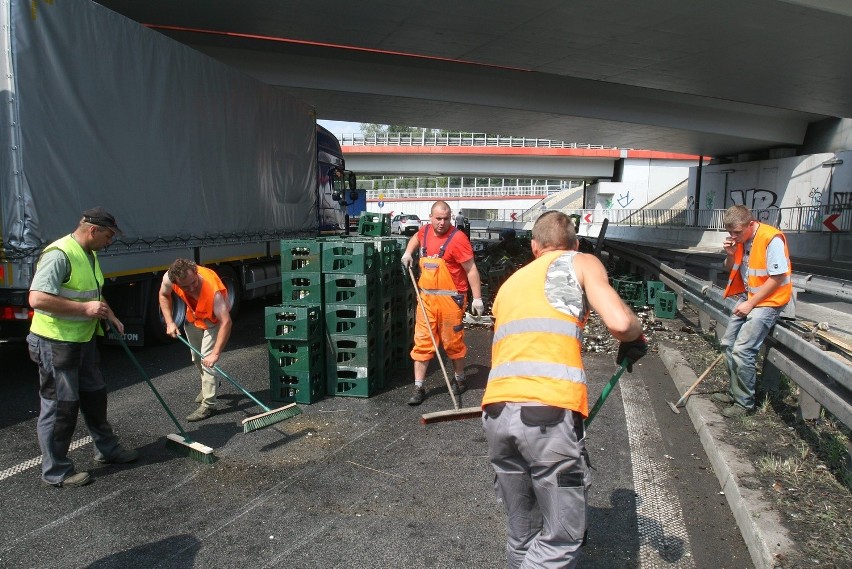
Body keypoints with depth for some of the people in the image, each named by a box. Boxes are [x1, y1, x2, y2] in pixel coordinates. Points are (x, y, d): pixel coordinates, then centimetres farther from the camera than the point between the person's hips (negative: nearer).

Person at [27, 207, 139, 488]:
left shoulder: (89, 255, 10)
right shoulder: (59, 254, -23)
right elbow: (37, 299, -31)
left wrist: (109, 315, 11)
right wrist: (85, 308, -27)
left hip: (83, 339, 10)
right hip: (56, 343, -10)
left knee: (95, 394, 20)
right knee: (60, 406, 1)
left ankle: (106, 448, 36)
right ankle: (56, 471, 15)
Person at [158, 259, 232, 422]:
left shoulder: (212, 290, -45)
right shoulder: (168, 278, -32)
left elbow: (226, 322, -45)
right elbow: (164, 295, -7)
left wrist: (215, 354, -47)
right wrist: (169, 322, -15)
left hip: (213, 319, -5)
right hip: (193, 316, 6)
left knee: (208, 358, -16)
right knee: (196, 358, 19)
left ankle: (208, 405, -9)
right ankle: (208, 385, 45)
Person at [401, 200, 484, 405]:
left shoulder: (457, 238, -13)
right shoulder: (425, 231, 7)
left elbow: (471, 269, -12)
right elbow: (416, 237, 34)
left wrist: (477, 298, -14)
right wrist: (408, 252, 17)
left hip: (450, 298, -5)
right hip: (426, 297, 5)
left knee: (453, 342, 9)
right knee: (422, 342, 4)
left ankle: (459, 379, 32)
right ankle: (418, 388, 11)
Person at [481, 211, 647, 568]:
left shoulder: (510, 282, 28)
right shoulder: (582, 263, 14)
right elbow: (619, 322, -2)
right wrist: (635, 340, 19)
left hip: (495, 412, 6)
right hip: (549, 412, -5)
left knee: (522, 534, 19)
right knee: (561, 540, 7)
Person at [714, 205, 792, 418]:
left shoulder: (771, 239, -21)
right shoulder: (740, 240, 3)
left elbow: (778, 277, -22)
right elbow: (731, 270, 13)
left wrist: (750, 304, -19)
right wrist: (731, 255, -9)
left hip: (768, 301, -9)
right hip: (747, 298, 9)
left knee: (742, 350, -15)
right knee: (729, 344, 11)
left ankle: (744, 402, -2)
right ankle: (734, 393, 25)